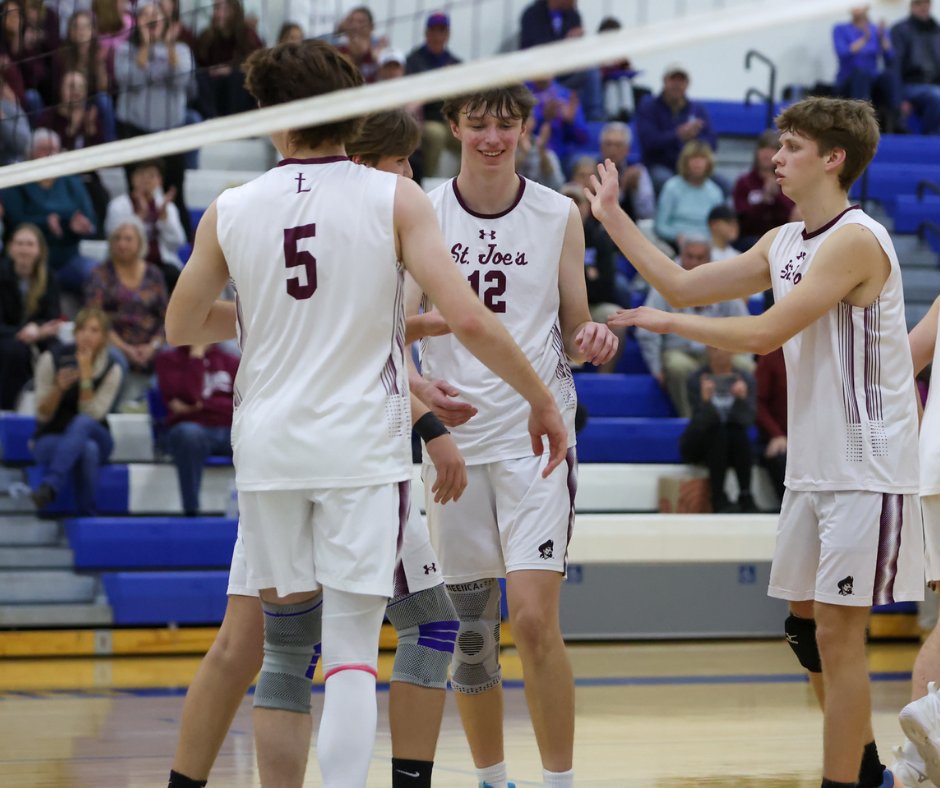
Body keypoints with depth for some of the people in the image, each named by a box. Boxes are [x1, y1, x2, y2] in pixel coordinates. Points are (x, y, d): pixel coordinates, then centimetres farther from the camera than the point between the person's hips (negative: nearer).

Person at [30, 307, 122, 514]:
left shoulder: (111, 369, -5)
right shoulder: (52, 359, -7)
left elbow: (91, 416, -14)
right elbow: (43, 416, -7)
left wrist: (86, 375, -22)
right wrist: (59, 388, -26)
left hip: (95, 437, 1)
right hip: (50, 440, -1)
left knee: (82, 423, -39)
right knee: (87, 450, -39)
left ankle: (49, 486, -54)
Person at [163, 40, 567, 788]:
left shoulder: (230, 211, 1)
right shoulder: (395, 199, -6)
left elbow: (181, 326, 15)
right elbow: (468, 319, -13)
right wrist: (541, 399, -2)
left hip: (268, 447, 2)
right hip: (362, 451, -2)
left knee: (284, 648, 15)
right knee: (352, 652, -4)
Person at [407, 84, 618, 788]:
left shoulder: (559, 215, 4)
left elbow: (574, 328, 10)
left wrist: (593, 339, -14)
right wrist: (417, 390, -22)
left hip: (536, 435, -1)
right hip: (451, 435, 2)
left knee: (534, 619, -14)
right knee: (468, 629, 7)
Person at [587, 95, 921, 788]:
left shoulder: (854, 240, -17)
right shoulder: (784, 243, 12)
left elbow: (765, 333, -22)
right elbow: (684, 286, 14)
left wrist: (669, 321, -12)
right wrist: (612, 216, 15)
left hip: (865, 470, -9)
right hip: (814, 467, 9)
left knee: (837, 633, -8)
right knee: (808, 626, 15)